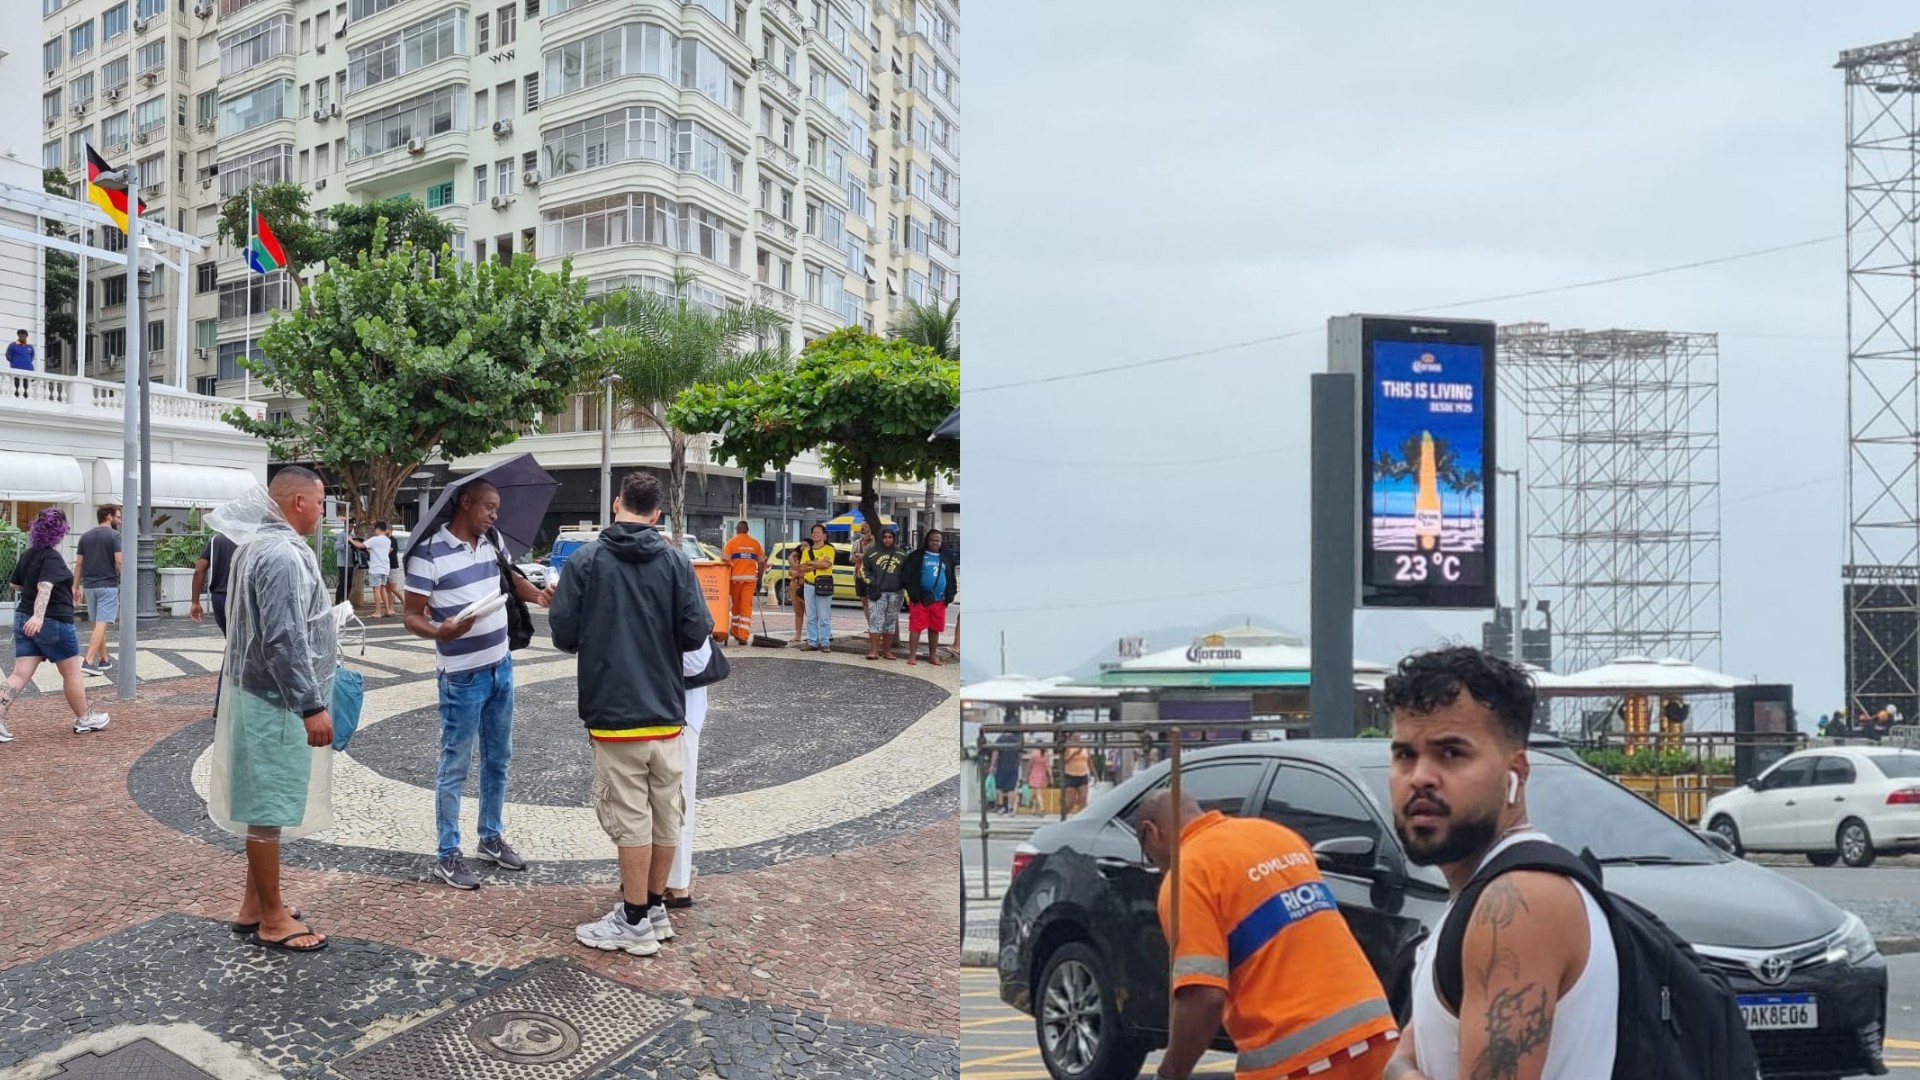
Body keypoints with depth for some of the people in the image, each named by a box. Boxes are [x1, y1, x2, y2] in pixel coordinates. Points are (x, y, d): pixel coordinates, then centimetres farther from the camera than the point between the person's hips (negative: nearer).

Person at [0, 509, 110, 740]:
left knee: (20, 674, 3)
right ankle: (84, 718, 21)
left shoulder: (28, 555, 8)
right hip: (53, 622, -8)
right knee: (72, 673, 9)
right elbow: (45, 586, -31)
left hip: (24, 619, 8)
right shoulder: (52, 557, -16)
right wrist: (39, 615, -43)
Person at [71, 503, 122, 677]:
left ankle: (104, 660, 23)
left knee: (97, 625, 15)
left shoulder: (85, 536, 10)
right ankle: (88, 661, -17)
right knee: (101, 625, -8)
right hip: (108, 586, -6)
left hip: (89, 586, 6)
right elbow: (119, 561, -15)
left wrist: (77, 586, 15)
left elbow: (79, 564, 10)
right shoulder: (114, 535, -7)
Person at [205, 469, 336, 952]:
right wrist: (312, 706, -23)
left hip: (263, 695, 11)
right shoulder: (282, 555, -21)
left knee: (264, 807, 17)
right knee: (269, 809, -2)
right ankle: (272, 920, 7)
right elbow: (284, 641, -26)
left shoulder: (259, 545, 12)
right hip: (276, 702, -11)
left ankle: (255, 905, 27)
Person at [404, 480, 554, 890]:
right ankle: (448, 855, 11)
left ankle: (491, 838, 32)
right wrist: (441, 631, -36)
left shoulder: (493, 541, 3)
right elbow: (412, 617, -15)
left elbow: (511, 579, 20)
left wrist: (539, 594, -1)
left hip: (501, 667, 7)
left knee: (498, 759, 17)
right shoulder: (429, 553, -17)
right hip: (462, 677, -7)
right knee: (455, 767, 1)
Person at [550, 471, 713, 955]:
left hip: (613, 711, -2)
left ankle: (636, 922, 10)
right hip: (667, 711, 3)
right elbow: (696, 634, -5)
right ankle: (655, 906, 26)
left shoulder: (585, 561, -6)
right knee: (667, 815, 14)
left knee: (631, 818, 2)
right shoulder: (675, 562, -2)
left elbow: (564, 634, -7)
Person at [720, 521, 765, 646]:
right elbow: (762, 563, 5)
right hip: (750, 578, 1)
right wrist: (759, 580, 13)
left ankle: (736, 632, 24)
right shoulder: (755, 543, 6)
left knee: (736, 605, 14)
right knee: (747, 606, -2)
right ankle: (743, 635, -10)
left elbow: (725, 562, -7)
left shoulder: (731, 542, 0)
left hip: (736, 578, -1)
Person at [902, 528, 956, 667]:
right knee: (916, 628, -6)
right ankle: (912, 656, -2)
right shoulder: (917, 556, 1)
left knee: (935, 629, 10)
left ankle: (933, 656, 20)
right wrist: (913, 592, -13)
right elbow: (906, 575, -5)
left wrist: (949, 595, 8)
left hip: (939, 600, 5)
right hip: (920, 599, -5)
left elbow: (951, 579, 21)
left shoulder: (945, 559, 17)